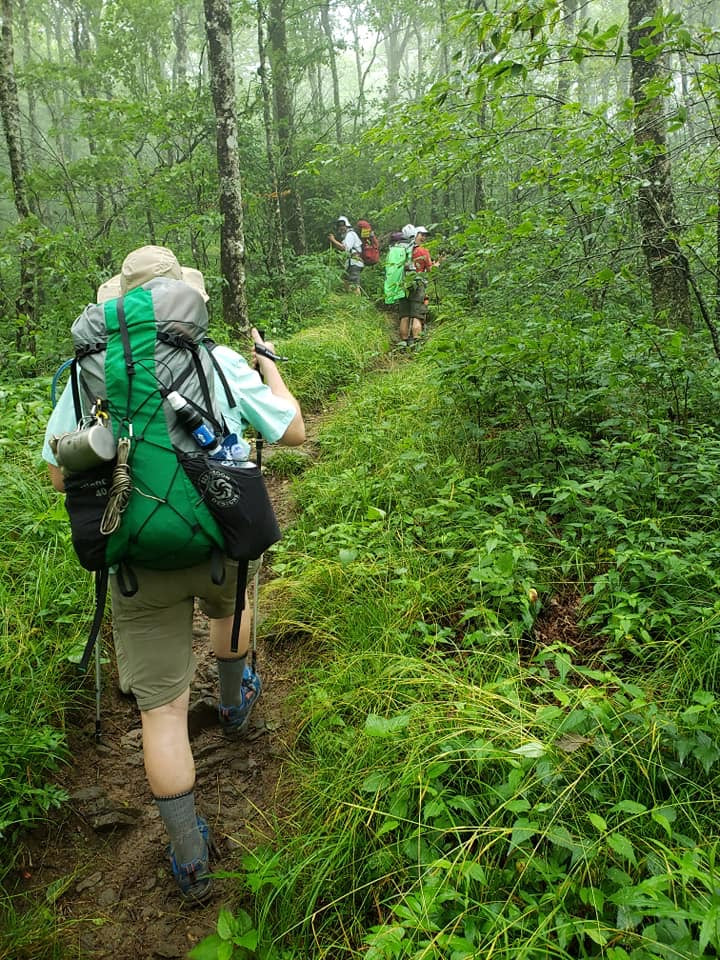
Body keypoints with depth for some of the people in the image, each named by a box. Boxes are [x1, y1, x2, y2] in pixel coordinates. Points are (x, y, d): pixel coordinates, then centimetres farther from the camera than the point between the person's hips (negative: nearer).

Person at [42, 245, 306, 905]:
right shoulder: (222, 362, -5)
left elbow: (59, 475, 6)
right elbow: (294, 432, 4)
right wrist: (270, 368, 21)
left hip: (140, 560, 0)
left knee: (162, 709, 10)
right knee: (229, 607, 36)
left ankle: (191, 863, 21)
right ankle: (234, 704, 61)